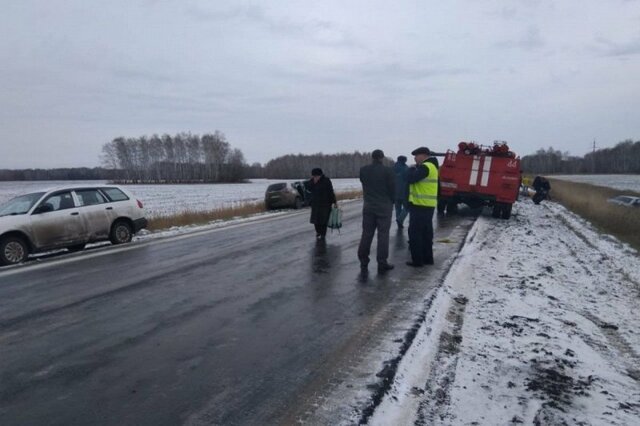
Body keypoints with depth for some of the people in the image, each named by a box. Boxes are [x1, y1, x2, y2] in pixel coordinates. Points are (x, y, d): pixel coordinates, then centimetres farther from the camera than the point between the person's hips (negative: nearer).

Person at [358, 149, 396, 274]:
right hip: (384, 207, -3)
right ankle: (382, 264, 4)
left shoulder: (363, 170, 0)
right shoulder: (388, 171, -11)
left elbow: (364, 185, 8)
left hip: (368, 206, 4)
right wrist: (392, 201, 10)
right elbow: (393, 189, -6)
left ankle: (363, 263, 12)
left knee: (366, 234, 9)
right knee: (383, 234, 2)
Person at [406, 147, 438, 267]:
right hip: (428, 205, 10)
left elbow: (411, 179, -21)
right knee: (426, 233, 15)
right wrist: (414, 170, 6)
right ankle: (427, 258, 22)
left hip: (420, 205, -10)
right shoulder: (431, 166, 17)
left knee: (415, 233, -4)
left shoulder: (425, 167, -16)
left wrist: (412, 169, -4)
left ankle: (417, 260, -1)